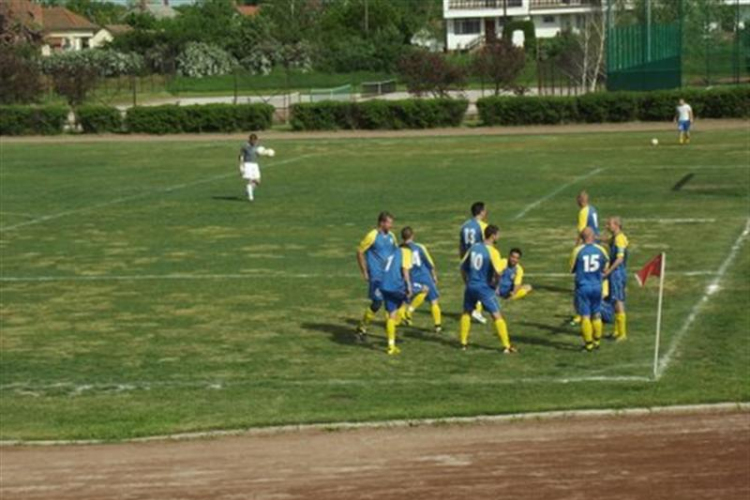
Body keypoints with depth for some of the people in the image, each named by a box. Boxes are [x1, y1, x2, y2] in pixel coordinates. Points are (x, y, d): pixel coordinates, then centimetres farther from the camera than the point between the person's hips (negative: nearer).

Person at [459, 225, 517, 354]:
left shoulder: (474, 247, 3)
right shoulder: (492, 251, -15)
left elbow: (463, 266, 10)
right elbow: (498, 272, -26)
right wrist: (494, 283, -6)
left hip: (471, 286, 6)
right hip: (485, 288, -5)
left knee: (467, 313, 24)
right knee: (497, 315, -1)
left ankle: (464, 342, 25)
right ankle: (506, 346, -3)